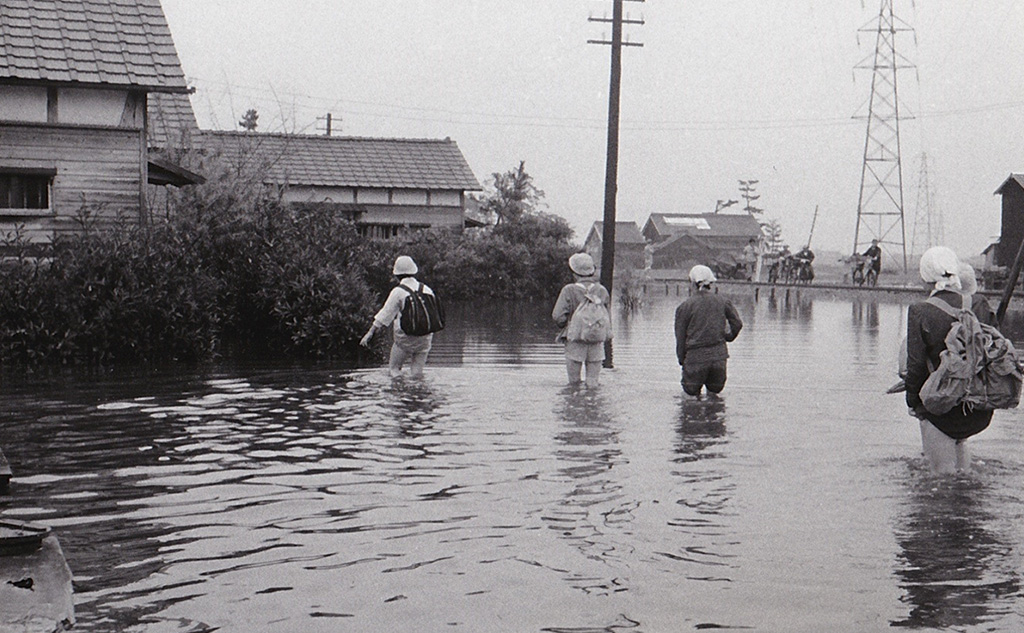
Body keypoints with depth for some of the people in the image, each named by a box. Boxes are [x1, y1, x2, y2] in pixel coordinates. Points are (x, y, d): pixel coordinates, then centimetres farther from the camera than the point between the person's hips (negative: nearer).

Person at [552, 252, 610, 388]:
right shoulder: (602, 291, 0)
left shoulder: (569, 291, -10)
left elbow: (558, 317, -13)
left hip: (575, 342, -3)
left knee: (574, 382, 5)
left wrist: (564, 326, 8)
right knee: (593, 383, 9)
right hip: (597, 342, 3)